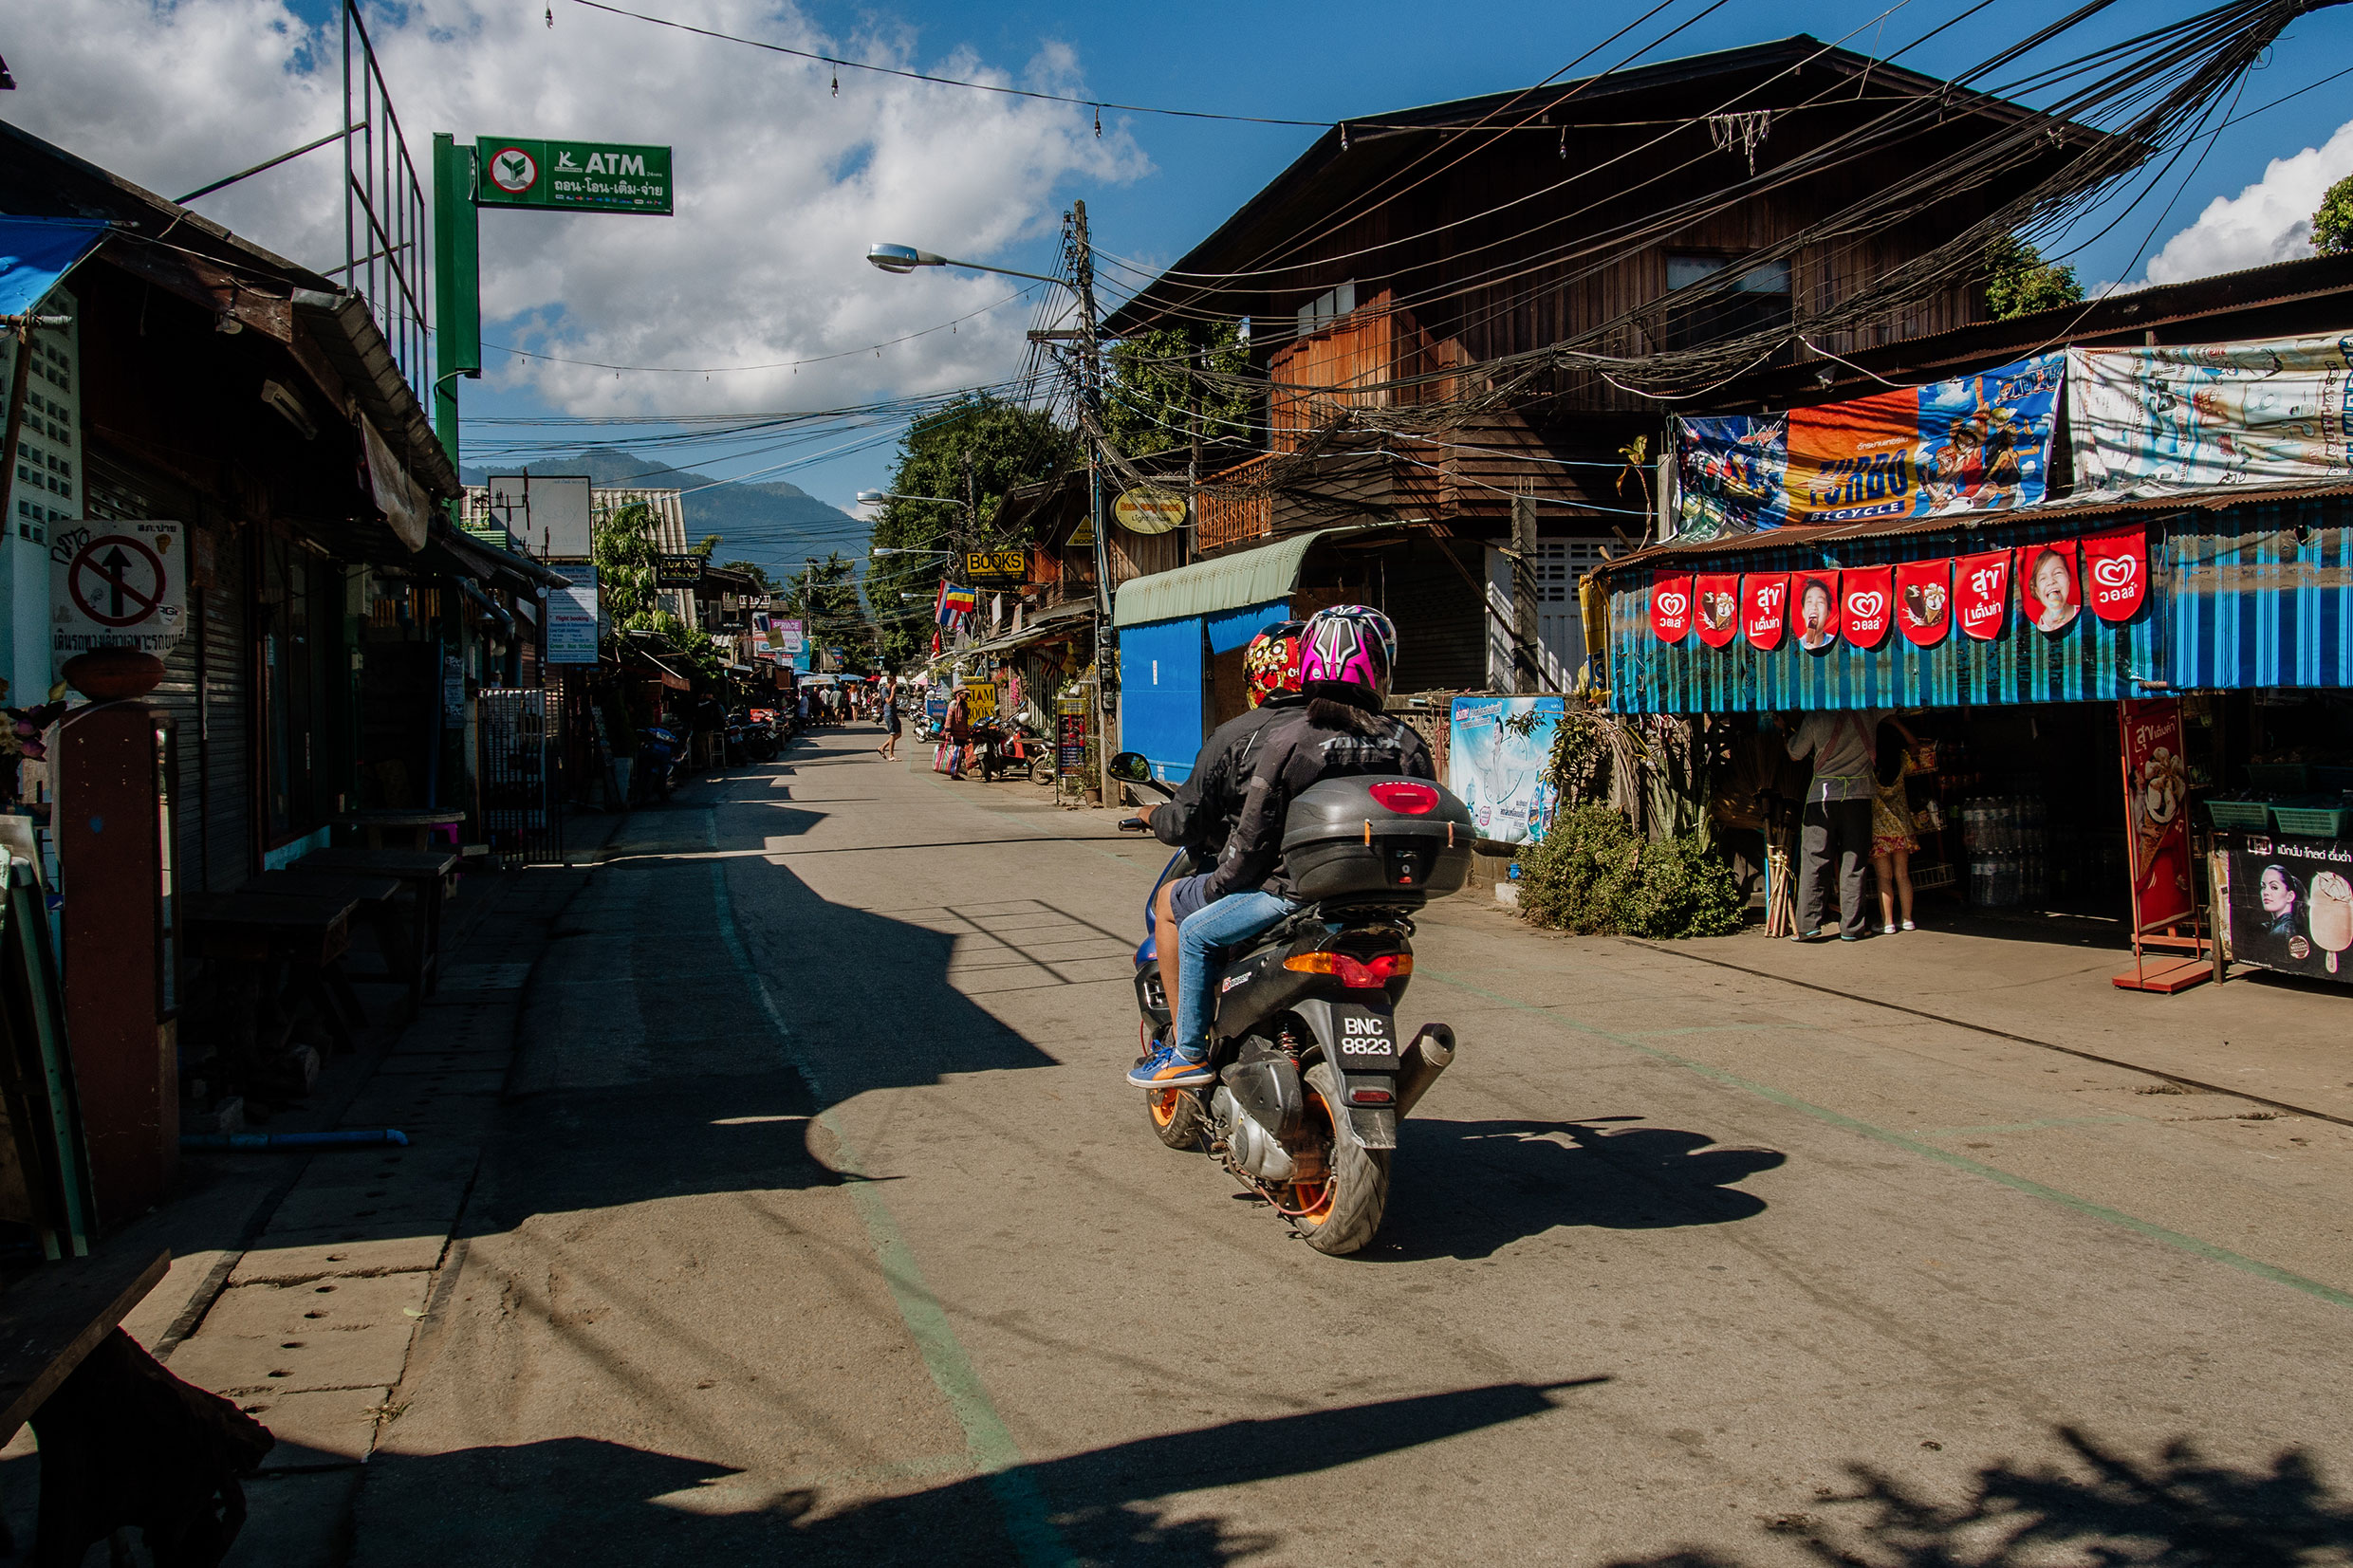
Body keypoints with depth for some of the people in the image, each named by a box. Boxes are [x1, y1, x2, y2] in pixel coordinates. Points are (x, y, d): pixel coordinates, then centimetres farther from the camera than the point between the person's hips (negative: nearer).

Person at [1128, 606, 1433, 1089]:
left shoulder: (1287, 735, -12)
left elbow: (1254, 832, -9)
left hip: (1296, 890, -6)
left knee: (1196, 933, 13)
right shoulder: (1407, 744, 0)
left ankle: (1189, 1051, 13)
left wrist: (1219, 884, 6)